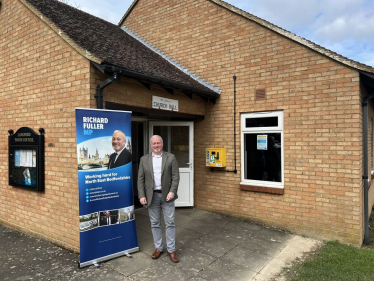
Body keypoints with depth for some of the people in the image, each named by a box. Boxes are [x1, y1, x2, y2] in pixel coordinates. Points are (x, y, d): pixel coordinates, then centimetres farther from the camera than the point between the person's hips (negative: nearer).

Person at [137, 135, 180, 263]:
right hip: (152, 196, 2)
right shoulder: (144, 159, 4)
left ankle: (171, 250, 17)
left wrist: (172, 192, -15)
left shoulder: (171, 157, 0)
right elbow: (140, 179, 3)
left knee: (170, 223, 5)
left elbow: (175, 176, -4)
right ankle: (158, 248, 27)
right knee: (155, 224, 11)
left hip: (167, 195, -1)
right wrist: (142, 195, -5)